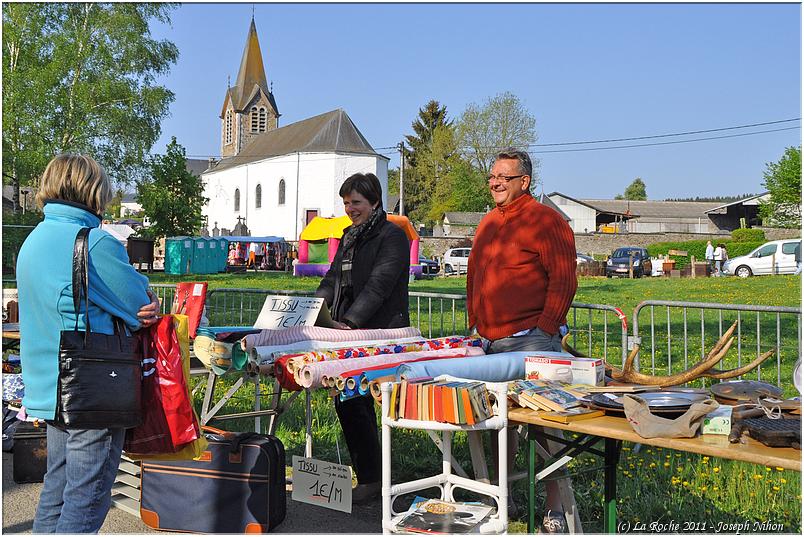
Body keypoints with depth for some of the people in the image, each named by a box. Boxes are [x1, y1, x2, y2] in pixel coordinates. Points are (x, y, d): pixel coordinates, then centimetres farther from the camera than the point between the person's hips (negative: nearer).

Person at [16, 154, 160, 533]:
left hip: (48, 388, 9)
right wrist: (149, 304, 10)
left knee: (57, 487, 19)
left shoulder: (33, 241, 12)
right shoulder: (96, 243, -18)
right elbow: (143, 306, -14)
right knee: (86, 499, 0)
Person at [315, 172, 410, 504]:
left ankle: (371, 479, -3)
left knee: (350, 400, -13)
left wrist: (350, 322, -25)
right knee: (358, 401, 11)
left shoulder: (392, 236, -8)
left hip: (379, 333, -8)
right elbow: (333, 279, 19)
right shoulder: (349, 237, 19)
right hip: (350, 335, 8)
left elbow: (378, 284, -18)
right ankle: (367, 475, 22)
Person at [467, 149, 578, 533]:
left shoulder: (545, 220, -6)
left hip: (532, 342, -7)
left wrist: (544, 329, -14)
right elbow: (474, 280, 23)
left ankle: (554, 509, 6)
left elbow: (564, 280, -11)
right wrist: (474, 325, 16)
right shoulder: (488, 223, 17)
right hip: (491, 343, 8)